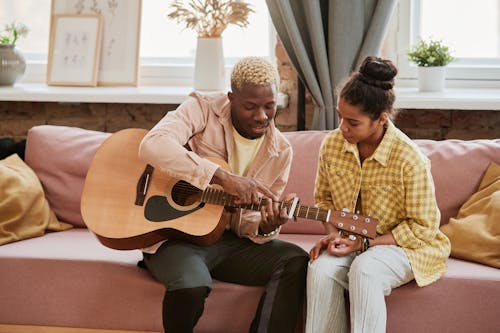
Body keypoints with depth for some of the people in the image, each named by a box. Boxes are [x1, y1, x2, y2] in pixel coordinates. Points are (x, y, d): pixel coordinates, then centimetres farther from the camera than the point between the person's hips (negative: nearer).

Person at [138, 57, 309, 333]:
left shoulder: (281, 151, 2)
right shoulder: (203, 109, -10)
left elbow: (248, 221, 7)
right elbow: (152, 146, -29)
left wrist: (266, 226, -19)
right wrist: (223, 177, -34)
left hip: (229, 239, 5)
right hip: (174, 235, -4)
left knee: (296, 261, -19)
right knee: (191, 285, -35)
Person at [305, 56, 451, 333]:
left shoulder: (410, 160, -22)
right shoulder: (332, 144, -5)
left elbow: (422, 228, -14)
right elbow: (324, 199, 11)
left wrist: (364, 243, -19)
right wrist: (332, 235, -8)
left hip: (405, 246, -4)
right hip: (352, 244, 4)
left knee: (364, 270, -36)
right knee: (320, 269, -28)